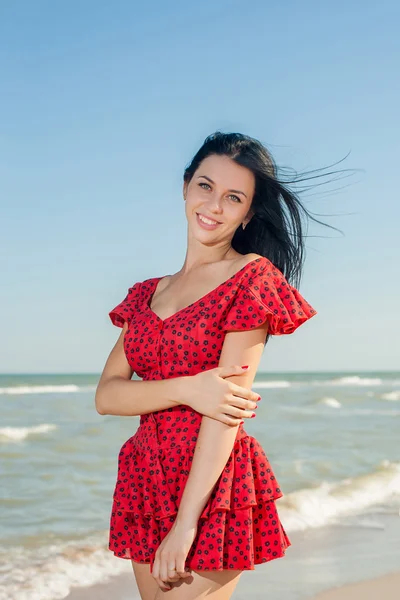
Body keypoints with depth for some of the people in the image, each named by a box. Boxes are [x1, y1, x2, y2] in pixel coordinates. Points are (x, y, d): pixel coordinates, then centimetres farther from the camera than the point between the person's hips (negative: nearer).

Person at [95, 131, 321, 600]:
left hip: (211, 486, -6)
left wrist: (186, 522, -19)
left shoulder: (253, 277, -6)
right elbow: (106, 396, 2)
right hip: (146, 482, 6)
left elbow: (229, 404, -14)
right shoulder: (149, 293, 13)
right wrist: (185, 389, -17)